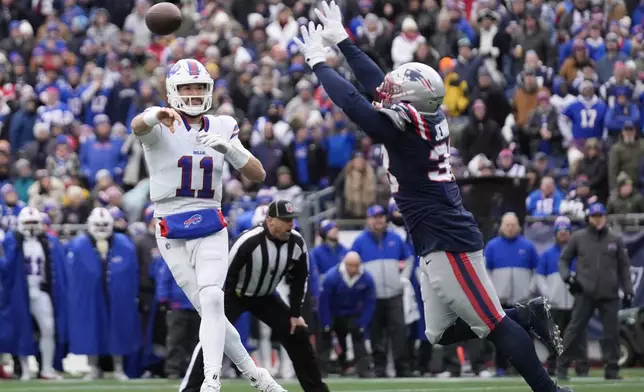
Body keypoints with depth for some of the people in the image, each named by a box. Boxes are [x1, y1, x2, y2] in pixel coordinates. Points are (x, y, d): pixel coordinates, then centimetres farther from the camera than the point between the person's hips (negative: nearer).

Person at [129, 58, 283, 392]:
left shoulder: (222, 128, 7)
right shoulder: (160, 126, -5)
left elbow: (258, 175, 2)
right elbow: (137, 127, -31)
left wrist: (228, 147, -17)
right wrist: (157, 114, -56)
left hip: (211, 228, 1)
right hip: (172, 233, -1)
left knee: (212, 299, -20)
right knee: (209, 309, -1)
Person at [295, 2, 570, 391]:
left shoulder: (403, 127, -17)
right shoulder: (429, 118, 8)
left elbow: (351, 100, -15)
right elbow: (377, 83, 18)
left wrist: (317, 60, -3)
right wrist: (341, 39, 22)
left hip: (449, 244, -10)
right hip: (438, 245, 10)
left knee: (492, 323, -8)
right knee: (441, 334, 14)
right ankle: (526, 316, 14)